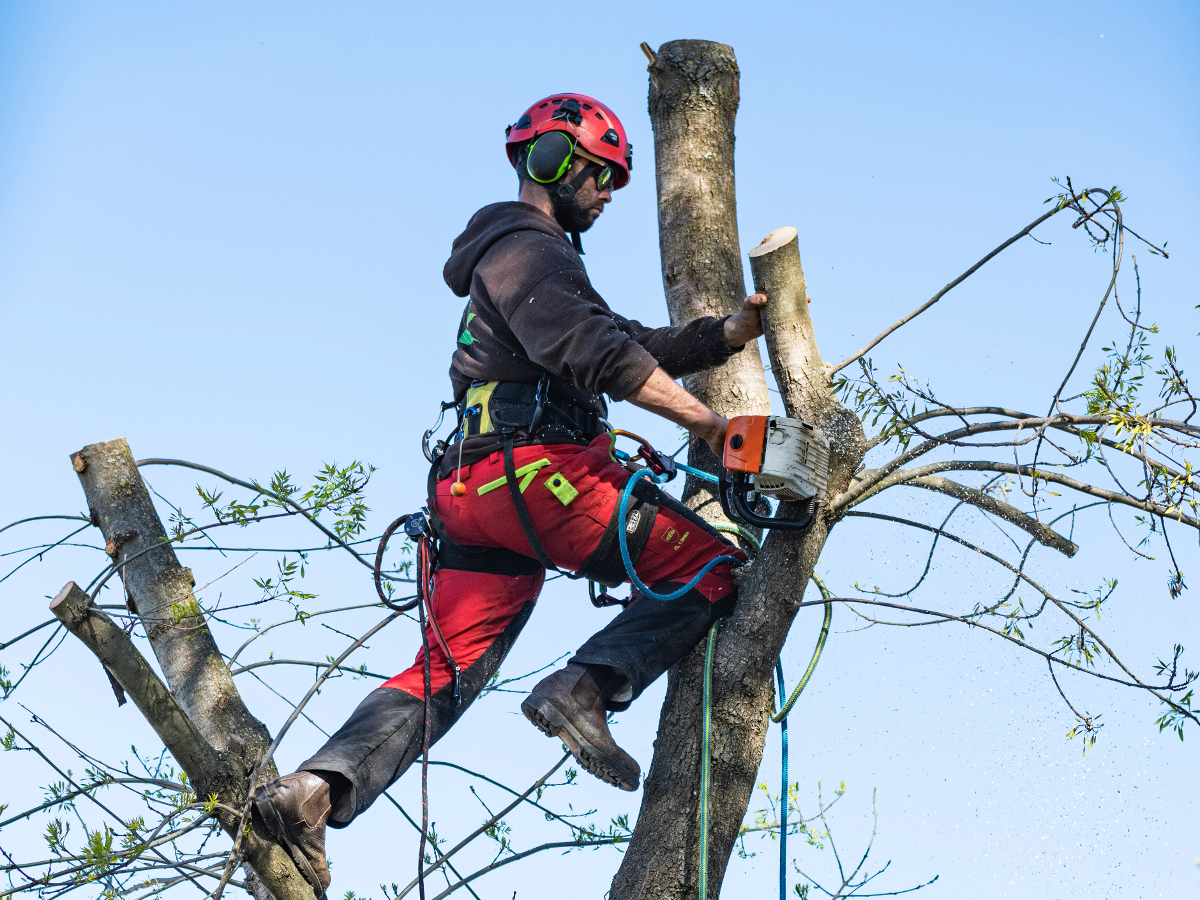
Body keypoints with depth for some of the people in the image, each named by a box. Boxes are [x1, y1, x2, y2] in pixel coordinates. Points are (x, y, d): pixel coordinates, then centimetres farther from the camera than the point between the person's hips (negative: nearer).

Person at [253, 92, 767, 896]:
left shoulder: (540, 259, 33)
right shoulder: (526, 249, -1)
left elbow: (636, 346, 29)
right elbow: (599, 355, -15)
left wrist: (736, 330, 19)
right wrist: (704, 420, -15)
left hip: (476, 492, 10)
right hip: (537, 468, -10)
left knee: (445, 672, 5)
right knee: (710, 568, -7)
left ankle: (316, 789, -9)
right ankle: (585, 689, -21)